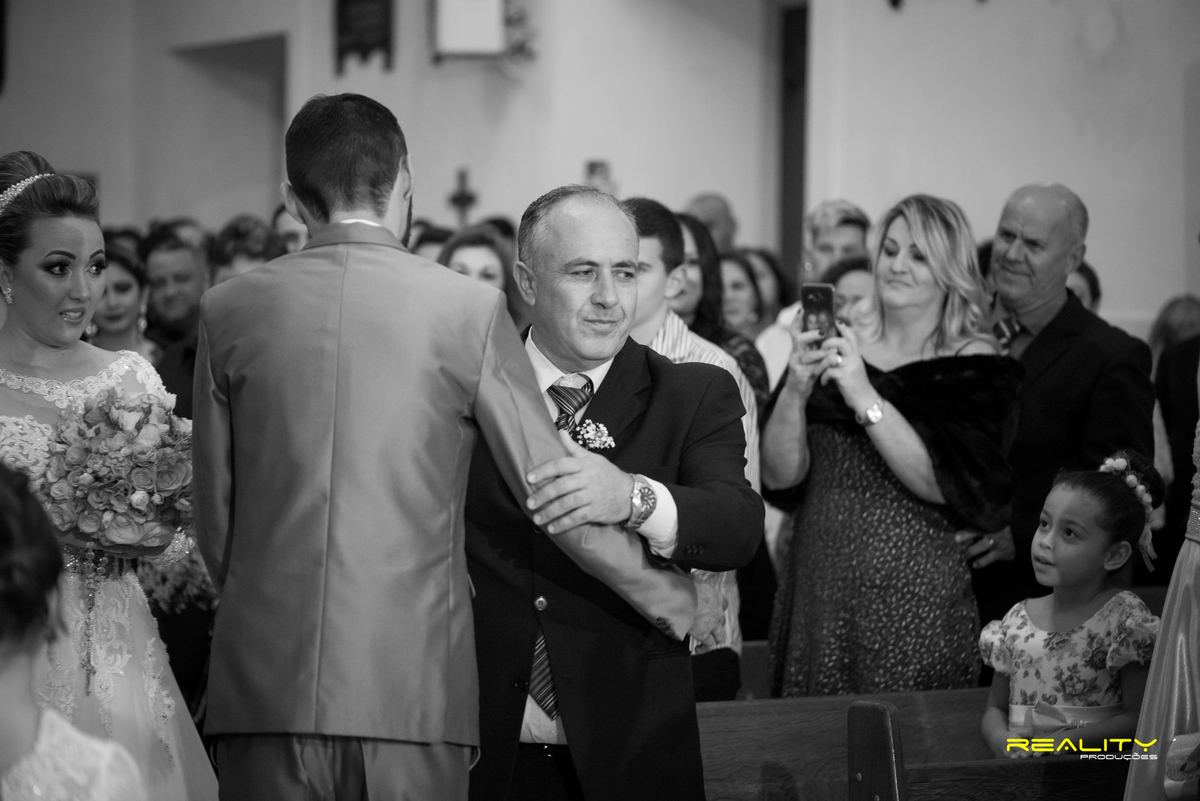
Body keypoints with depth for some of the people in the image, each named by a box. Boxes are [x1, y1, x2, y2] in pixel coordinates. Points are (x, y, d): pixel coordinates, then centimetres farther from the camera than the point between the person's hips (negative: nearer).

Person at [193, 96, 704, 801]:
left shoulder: (228, 311, 4)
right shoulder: (468, 309, -2)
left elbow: (214, 517, 9)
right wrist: (677, 601, 13)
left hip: (266, 685, 2)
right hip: (413, 687, -2)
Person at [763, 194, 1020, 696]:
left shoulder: (974, 367, -2)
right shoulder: (837, 348, 8)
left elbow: (951, 486, -15)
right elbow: (780, 477, 1)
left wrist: (866, 400, -19)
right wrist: (796, 390, -15)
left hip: (913, 597, -3)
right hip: (817, 590, 3)